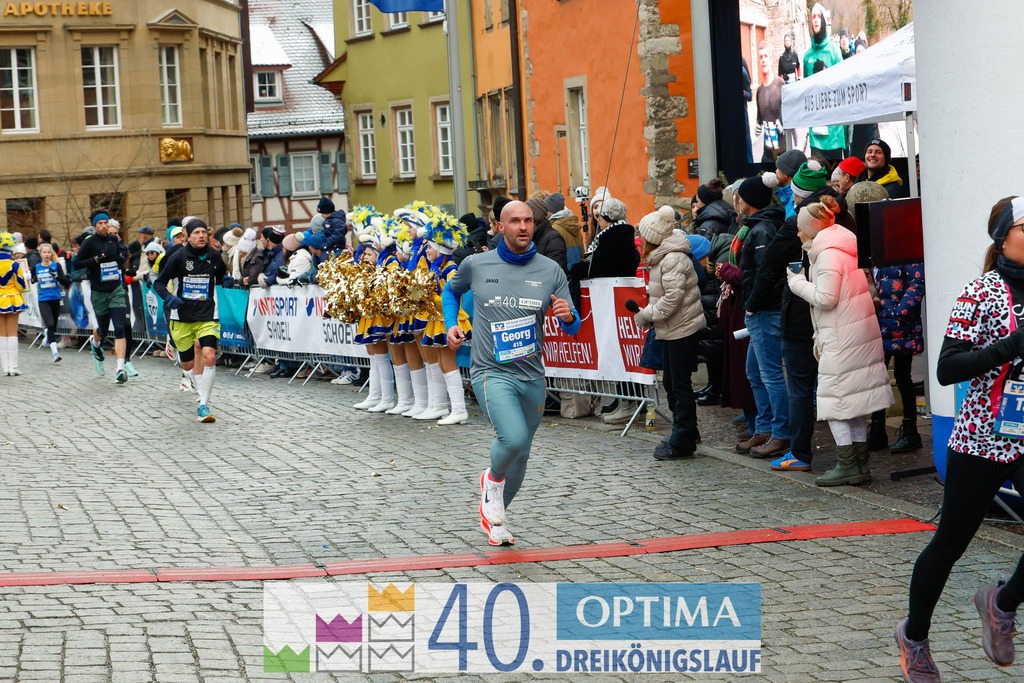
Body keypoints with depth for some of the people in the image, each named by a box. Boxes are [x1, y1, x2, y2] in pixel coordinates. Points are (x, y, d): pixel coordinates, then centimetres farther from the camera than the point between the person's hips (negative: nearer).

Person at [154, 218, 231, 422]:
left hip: (207, 316, 1)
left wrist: (226, 280, -4)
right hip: (181, 316, -1)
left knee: (209, 357, -19)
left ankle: (203, 406, -10)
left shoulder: (214, 256, 2)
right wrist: (169, 298, -20)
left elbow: (219, 277, 20)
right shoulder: (178, 257, -6)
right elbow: (159, 283, -1)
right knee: (187, 365, 8)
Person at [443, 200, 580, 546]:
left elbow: (572, 327, 3)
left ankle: (493, 516, 39)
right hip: (491, 372, -4)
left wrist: (569, 317, -21)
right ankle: (492, 479, 6)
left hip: (532, 376, 4)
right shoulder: (476, 265, -1)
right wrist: (451, 325, 5)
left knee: (520, 457, 14)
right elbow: (451, 290, 21)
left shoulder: (551, 271, 2)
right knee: (513, 438, -28)